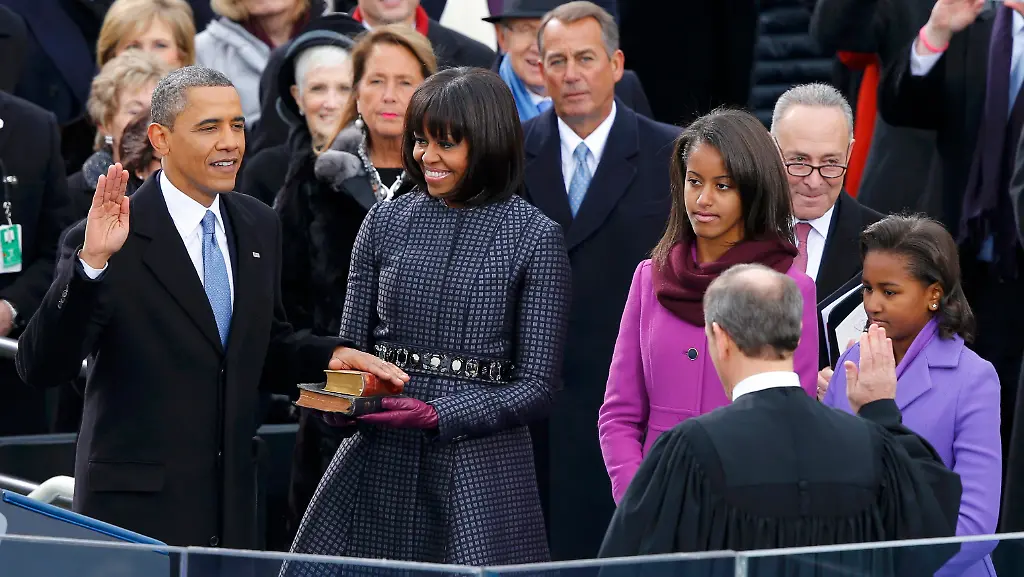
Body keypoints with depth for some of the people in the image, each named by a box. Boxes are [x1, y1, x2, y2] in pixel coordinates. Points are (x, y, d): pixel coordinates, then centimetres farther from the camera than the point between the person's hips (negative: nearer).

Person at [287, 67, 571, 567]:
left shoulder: (535, 238, -2)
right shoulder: (387, 221, 8)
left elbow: (536, 388, -5)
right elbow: (351, 348, 14)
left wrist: (438, 414, -17)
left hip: (481, 467, -3)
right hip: (377, 463, 3)